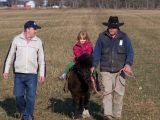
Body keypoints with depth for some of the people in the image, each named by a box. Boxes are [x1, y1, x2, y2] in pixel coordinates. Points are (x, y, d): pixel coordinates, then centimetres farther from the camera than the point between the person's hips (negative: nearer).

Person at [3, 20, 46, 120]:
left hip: (32, 75, 0)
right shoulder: (17, 40, 0)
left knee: (31, 97, -1)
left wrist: (42, 74, 4)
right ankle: (23, 112, 32)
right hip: (18, 74, 0)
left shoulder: (38, 42, 2)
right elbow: (10, 56, 7)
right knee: (19, 96, 6)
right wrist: (6, 70, 7)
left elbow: (41, 59, 7)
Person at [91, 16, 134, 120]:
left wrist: (128, 64, -19)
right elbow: (97, 52, 7)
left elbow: (130, 52, -3)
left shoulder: (124, 37, 2)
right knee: (107, 91, -11)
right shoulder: (102, 37, 3)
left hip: (119, 70, 1)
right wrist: (93, 66, 0)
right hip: (105, 70, 0)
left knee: (119, 93, 5)